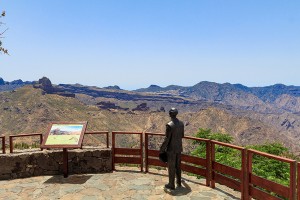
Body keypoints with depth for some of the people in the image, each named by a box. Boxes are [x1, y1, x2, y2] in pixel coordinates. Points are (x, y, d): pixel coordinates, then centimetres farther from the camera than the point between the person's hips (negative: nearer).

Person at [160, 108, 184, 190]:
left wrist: (162, 149, -8)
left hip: (171, 149, -7)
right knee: (178, 165, 20)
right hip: (179, 147, 7)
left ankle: (171, 185, 17)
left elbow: (167, 139, -20)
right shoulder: (181, 123, -2)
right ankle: (178, 182, 34)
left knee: (171, 167, 6)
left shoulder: (169, 125, -24)